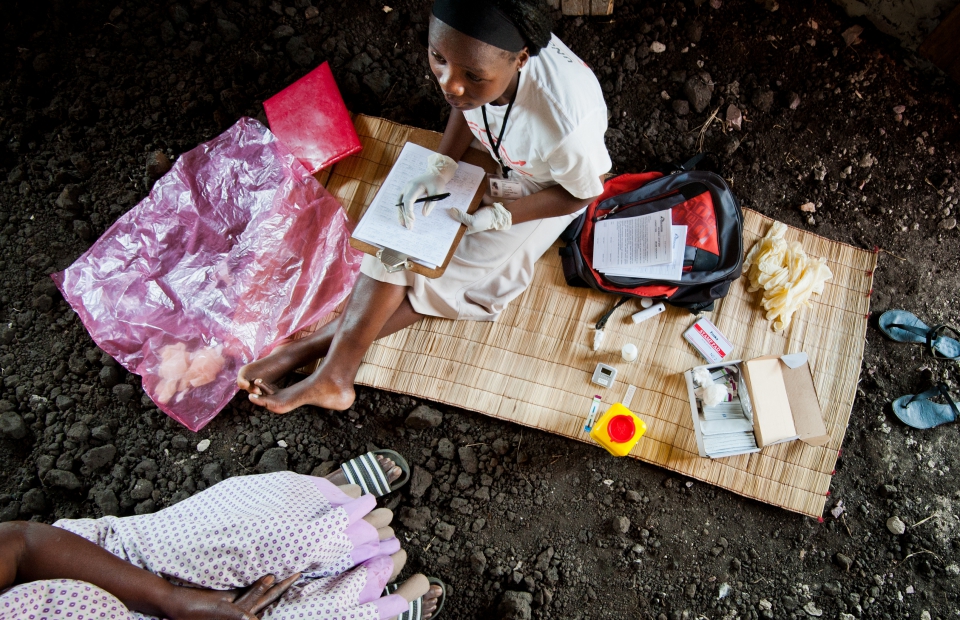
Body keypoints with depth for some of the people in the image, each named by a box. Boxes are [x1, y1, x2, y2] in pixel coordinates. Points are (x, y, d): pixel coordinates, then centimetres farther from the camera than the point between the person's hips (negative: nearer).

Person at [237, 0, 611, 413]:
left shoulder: (566, 119, -41)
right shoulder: (476, 49, -28)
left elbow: (580, 193, -19)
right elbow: (467, 107, -4)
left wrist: (498, 217, -25)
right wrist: (441, 167, -19)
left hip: (544, 190, -4)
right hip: (490, 159, 4)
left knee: (460, 268, -13)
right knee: (404, 232, -13)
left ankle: (314, 346, -3)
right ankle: (336, 370, -10)